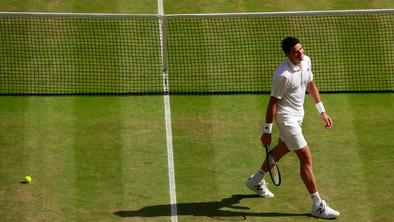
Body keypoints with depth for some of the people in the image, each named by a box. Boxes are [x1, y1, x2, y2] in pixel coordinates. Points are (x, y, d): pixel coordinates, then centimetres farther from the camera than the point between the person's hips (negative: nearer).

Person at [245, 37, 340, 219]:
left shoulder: (306, 61, -5)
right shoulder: (283, 75, -29)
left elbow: (311, 85, 11)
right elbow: (273, 103, -21)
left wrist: (322, 111, 11)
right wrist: (267, 131, -16)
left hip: (298, 114, 10)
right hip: (286, 117, -10)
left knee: (283, 148, 27)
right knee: (306, 157, -10)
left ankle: (256, 181, 48)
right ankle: (317, 206, -4)